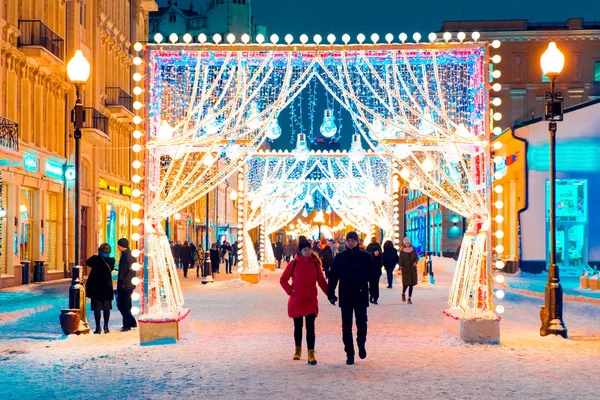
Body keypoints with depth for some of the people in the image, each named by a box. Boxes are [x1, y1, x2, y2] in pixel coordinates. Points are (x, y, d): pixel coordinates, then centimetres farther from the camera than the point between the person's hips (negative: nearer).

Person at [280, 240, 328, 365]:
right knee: (298, 326, 14)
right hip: (296, 301, 0)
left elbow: (321, 281, 5)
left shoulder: (315, 264, 0)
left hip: (311, 300, 0)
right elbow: (283, 280, 3)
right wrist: (290, 291, -11)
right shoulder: (294, 264, -4)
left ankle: (311, 353, -8)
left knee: (310, 327, -7)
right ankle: (298, 350, 32)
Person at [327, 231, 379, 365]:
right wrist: (331, 294, 0)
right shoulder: (340, 258, 3)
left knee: (362, 324, 1)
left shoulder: (365, 257, 0)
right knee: (346, 326, 3)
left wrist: (374, 293, 0)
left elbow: (372, 276, 2)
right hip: (345, 297, 1)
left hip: (361, 296, -1)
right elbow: (333, 277, 4)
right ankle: (349, 354, 12)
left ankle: (361, 345, 29)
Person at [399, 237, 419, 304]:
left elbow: (416, 257, 7)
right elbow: (400, 260, -2)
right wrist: (401, 266, -16)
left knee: (411, 284, 2)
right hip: (405, 269, -3)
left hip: (412, 269, 3)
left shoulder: (413, 249, 6)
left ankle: (409, 298, 11)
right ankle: (403, 293, 24)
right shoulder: (402, 251, -1)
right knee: (406, 283, -8)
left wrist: (415, 262, -13)